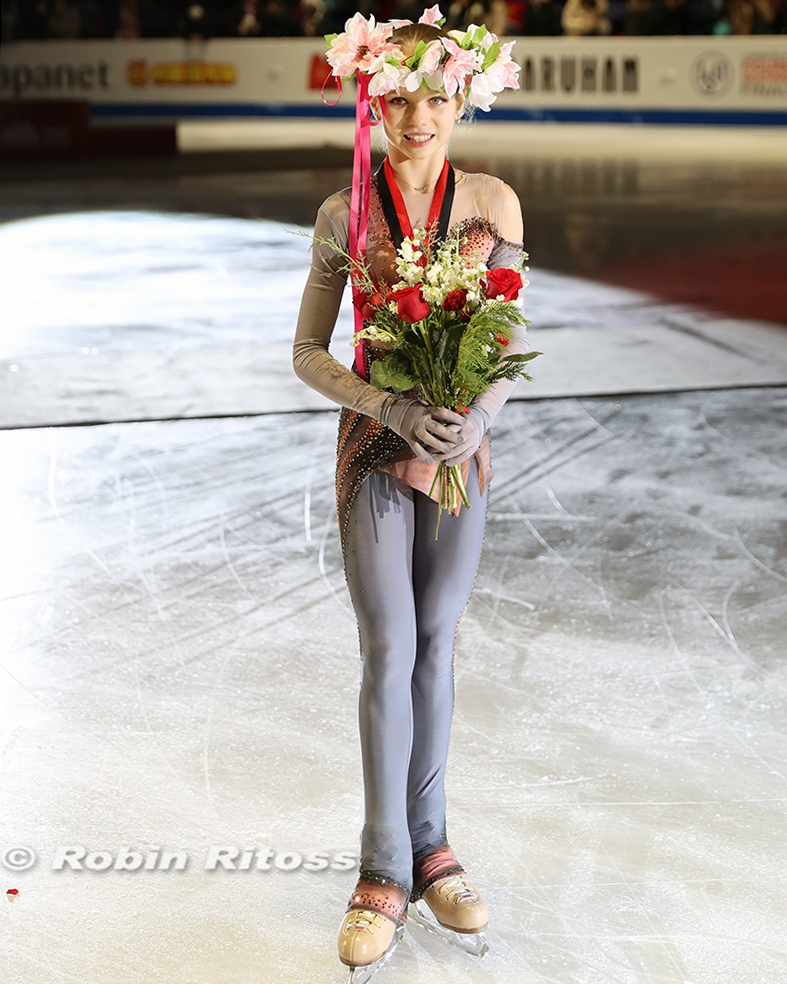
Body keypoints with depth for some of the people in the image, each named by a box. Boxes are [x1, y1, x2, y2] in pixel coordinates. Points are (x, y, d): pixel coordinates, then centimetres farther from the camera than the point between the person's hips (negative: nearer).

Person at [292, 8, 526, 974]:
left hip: (460, 451, 2)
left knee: (436, 648, 10)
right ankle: (385, 870, 8)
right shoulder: (345, 214, -4)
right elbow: (308, 353, 0)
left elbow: (514, 336, 6)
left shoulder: (493, 204, -1)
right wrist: (392, 407, -16)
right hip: (374, 453, -2)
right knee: (390, 652, -3)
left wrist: (478, 414, -13)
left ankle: (429, 843, 24)